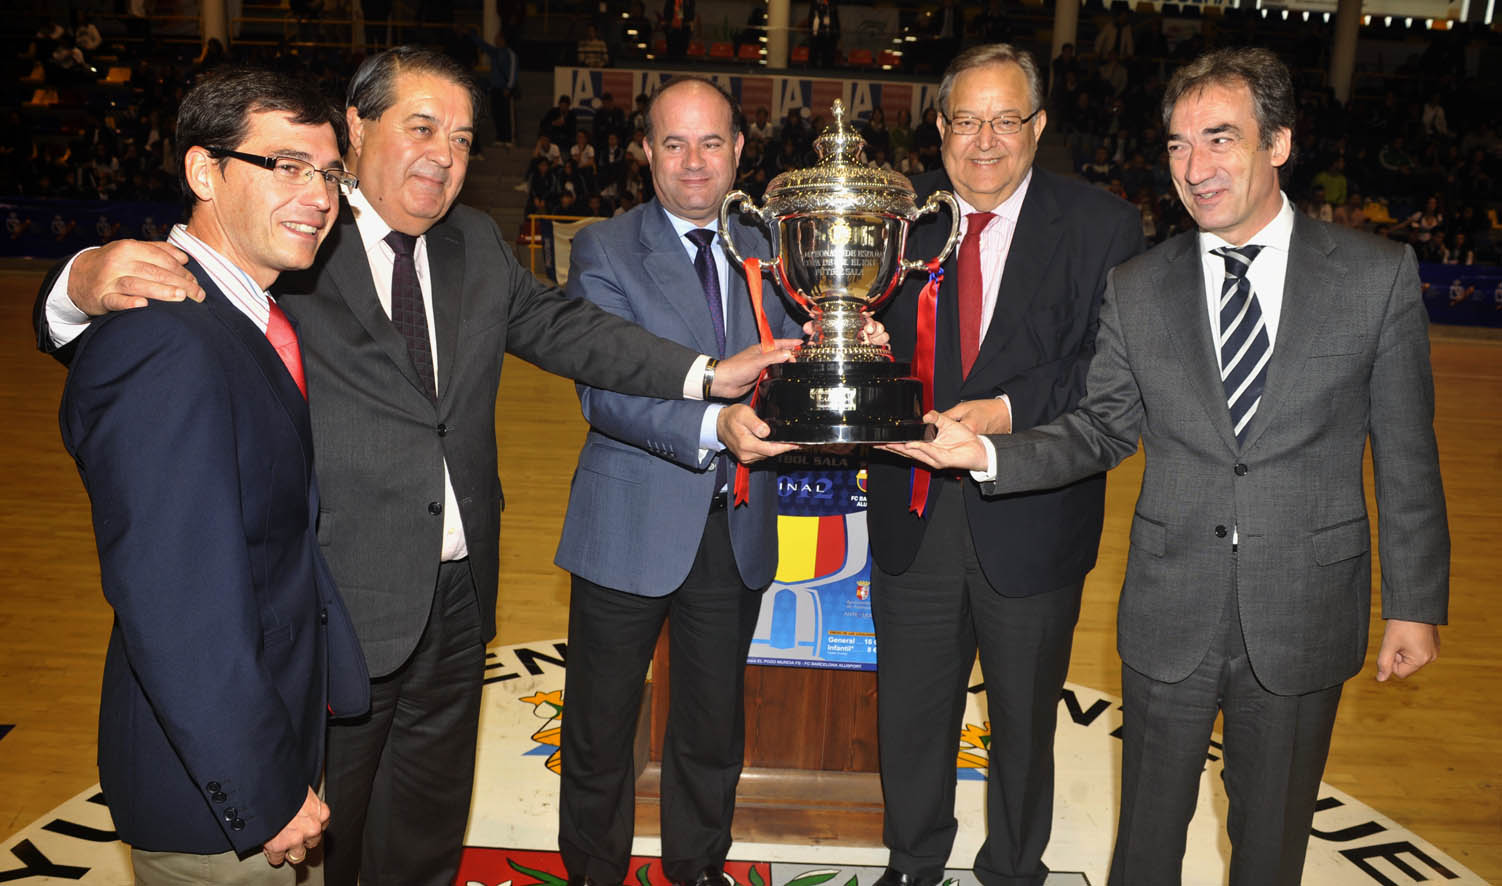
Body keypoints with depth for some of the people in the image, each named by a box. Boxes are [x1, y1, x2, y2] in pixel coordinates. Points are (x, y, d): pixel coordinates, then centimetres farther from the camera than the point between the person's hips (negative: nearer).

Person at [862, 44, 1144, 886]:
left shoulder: (1102, 225, -7)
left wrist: (1014, 409, -26)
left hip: (1032, 523, -2)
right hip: (914, 515, 2)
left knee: (1025, 720, 18)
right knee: (911, 717, 18)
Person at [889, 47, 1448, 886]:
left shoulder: (1379, 274, -6)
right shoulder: (1137, 289, -2)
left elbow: (1407, 452, -3)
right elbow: (1103, 429, 2)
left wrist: (1416, 601, -1)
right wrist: (990, 451, -14)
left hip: (1305, 617, 0)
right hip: (1171, 614, 1)